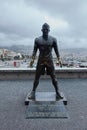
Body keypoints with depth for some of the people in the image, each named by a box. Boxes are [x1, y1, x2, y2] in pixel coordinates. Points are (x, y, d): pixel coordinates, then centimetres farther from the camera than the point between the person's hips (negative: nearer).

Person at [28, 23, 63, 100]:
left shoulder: (53, 40, 2)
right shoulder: (37, 40, 2)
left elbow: (56, 50, 5)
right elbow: (35, 50, 3)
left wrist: (59, 59, -4)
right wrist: (32, 59, -8)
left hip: (50, 60, 0)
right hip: (41, 60, 1)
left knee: (53, 77, 2)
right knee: (37, 77, 4)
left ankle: (57, 93, 14)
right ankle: (33, 92, 17)